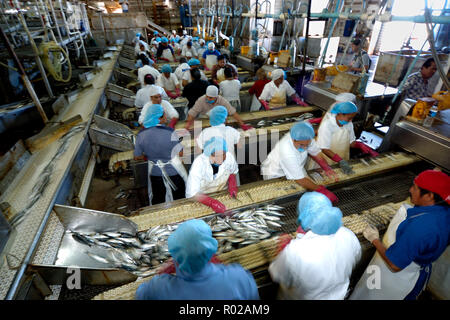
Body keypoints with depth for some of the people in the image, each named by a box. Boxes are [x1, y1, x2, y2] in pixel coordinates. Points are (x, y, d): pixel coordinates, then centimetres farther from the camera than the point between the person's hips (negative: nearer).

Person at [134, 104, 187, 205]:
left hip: (155, 174, 4)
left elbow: (137, 157, 2)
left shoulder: (141, 135, -8)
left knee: (157, 203, 22)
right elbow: (180, 153, -13)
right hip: (174, 173, -4)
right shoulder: (169, 132, -22)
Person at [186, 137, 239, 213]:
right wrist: (212, 202, -41)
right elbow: (192, 193, -29)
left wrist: (232, 183, -14)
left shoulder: (229, 157, -19)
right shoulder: (199, 163, -29)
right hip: (201, 197, -2)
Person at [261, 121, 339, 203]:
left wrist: (326, 168, -21)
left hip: (296, 170, 7)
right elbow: (300, 180, -35)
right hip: (275, 176, -6)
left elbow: (315, 153, -4)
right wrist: (322, 191, -39)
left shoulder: (304, 138, -22)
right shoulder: (287, 152, -40)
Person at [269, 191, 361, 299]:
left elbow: (276, 276, -20)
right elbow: (356, 259, -1)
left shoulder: (294, 252, -40)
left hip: (303, 297, -4)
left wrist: (283, 250, -6)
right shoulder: (349, 236, -24)